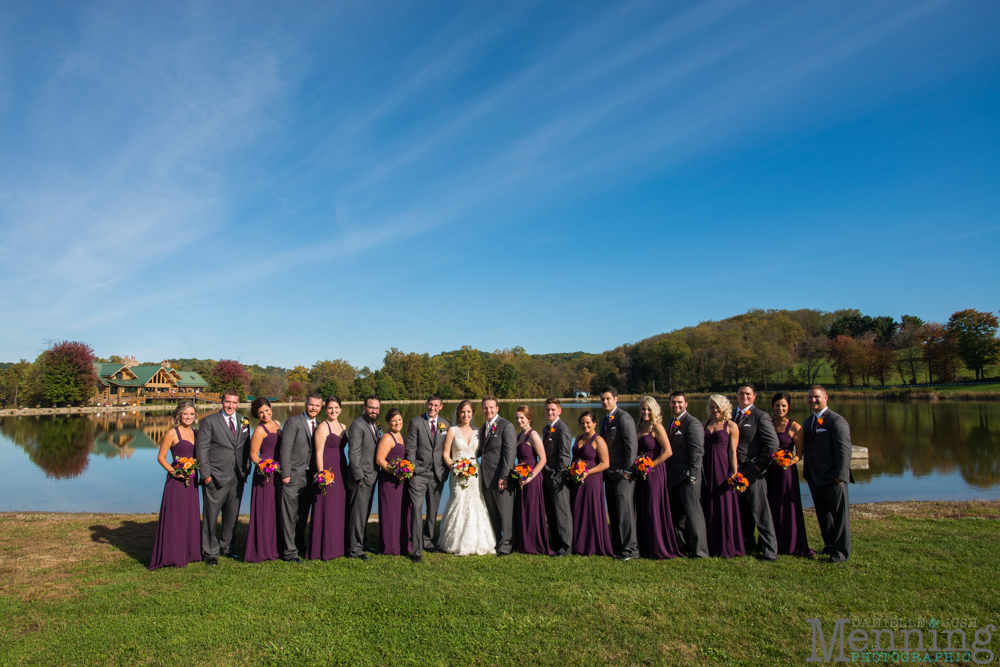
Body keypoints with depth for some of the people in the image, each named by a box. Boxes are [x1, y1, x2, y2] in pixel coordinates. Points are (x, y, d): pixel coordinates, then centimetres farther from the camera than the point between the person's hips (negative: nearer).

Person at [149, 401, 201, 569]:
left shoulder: (194, 433, 10)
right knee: (174, 517, -1)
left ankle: (188, 553, 23)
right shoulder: (172, 433, -8)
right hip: (176, 480, -6)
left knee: (190, 516, 12)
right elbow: (161, 457, -8)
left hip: (191, 480, 6)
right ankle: (172, 556, 8)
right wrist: (174, 472, -18)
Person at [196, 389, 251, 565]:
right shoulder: (209, 421, -4)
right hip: (216, 477, -4)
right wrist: (206, 474, -11)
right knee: (211, 516, 3)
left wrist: (246, 469, 7)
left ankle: (226, 547, 28)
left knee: (232, 516, 13)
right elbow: (202, 449, -6)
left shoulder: (244, 422, 10)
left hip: (237, 477, 4)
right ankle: (210, 552, 17)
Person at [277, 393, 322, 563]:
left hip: (309, 477, 6)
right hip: (293, 476, -6)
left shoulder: (318, 426, 12)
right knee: (289, 515, -1)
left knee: (303, 515, 16)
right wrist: (285, 474, -15)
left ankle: (300, 546, 30)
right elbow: (285, 449, -11)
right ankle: (289, 552, 6)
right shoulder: (293, 422, -7)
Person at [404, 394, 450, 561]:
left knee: (433, 510, 12)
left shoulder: (445, 424, 10)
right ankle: (416, 548, -4)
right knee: (416, 508, -9)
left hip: (438, 474, 4)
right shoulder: (415, 422, -1)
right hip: (419, 472, -4)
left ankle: (428, 541, 29)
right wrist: (412, 469, -10)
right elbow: (410, 448, -4)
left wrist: (446, 471, 5)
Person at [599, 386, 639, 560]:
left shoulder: (624, 418, -12)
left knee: (625, 512, -5)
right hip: (610, 474, 9)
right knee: (613, 512, 14)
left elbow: (632, 445, -16)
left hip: (622, 474, -8)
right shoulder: (604, 421, 15)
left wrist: (627, 470, -16)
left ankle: (630, 549, 3)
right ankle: (617, 545, 25)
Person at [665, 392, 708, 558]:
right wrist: (668, 473, 12)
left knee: (693, 513, -3)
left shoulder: (693, 424, -11)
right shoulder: (672, 423, 15)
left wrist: (693, 475, -19)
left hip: (688, 476, -8)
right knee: (678, 514, 14)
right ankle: (684, 546, 26)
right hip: (674, 476, 8)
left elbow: (697, 451, -16)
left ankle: (700, 550, 6)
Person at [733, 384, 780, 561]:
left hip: (753, 471, -6)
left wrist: (760, 465, -11)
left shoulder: (761, 416, -7)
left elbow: (772, 444, -13)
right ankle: (747, 543, 29)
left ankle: (770, 549, 6)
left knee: (761, 511, -2)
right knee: (742, 511, 15)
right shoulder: (732, 417, 12)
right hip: (736, 471, 6)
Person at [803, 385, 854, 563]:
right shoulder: (808, 423, 15)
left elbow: (844, 450, -15)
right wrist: (807, 472, 11)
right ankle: (830, 546, 30)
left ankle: (840, 552, 9)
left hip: (833, 478, -8)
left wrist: (840, 476, -20)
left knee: (839, 515, 2)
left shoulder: (837, 421, -10)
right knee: (823, 514, 16)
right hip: (815, 479, 8)